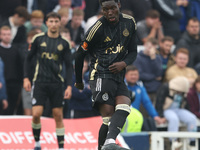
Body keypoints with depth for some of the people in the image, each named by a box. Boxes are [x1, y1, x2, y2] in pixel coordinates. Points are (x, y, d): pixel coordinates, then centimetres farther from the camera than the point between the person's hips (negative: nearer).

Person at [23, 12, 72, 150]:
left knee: (58, 115, 1)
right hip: (40, 82, -1)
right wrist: (26, 78, 2)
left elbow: (69, 66, 6)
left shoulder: (64, 43, 4)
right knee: (36, 114, -11)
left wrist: (69, 86, -3)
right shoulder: (38, 39, 3)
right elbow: (29, 58, 10)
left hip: (56, 83, 1)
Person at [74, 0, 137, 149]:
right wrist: (78, 81, 12)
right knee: (108, 116, -17)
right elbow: (80, 54, 3)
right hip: (101, 75, -4)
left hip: (118, 77, 4)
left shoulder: (129, 22, 8)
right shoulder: (98, 28, -8)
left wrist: (124, 63, -7)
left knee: (124, 106, -22)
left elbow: (133, 52, 16)